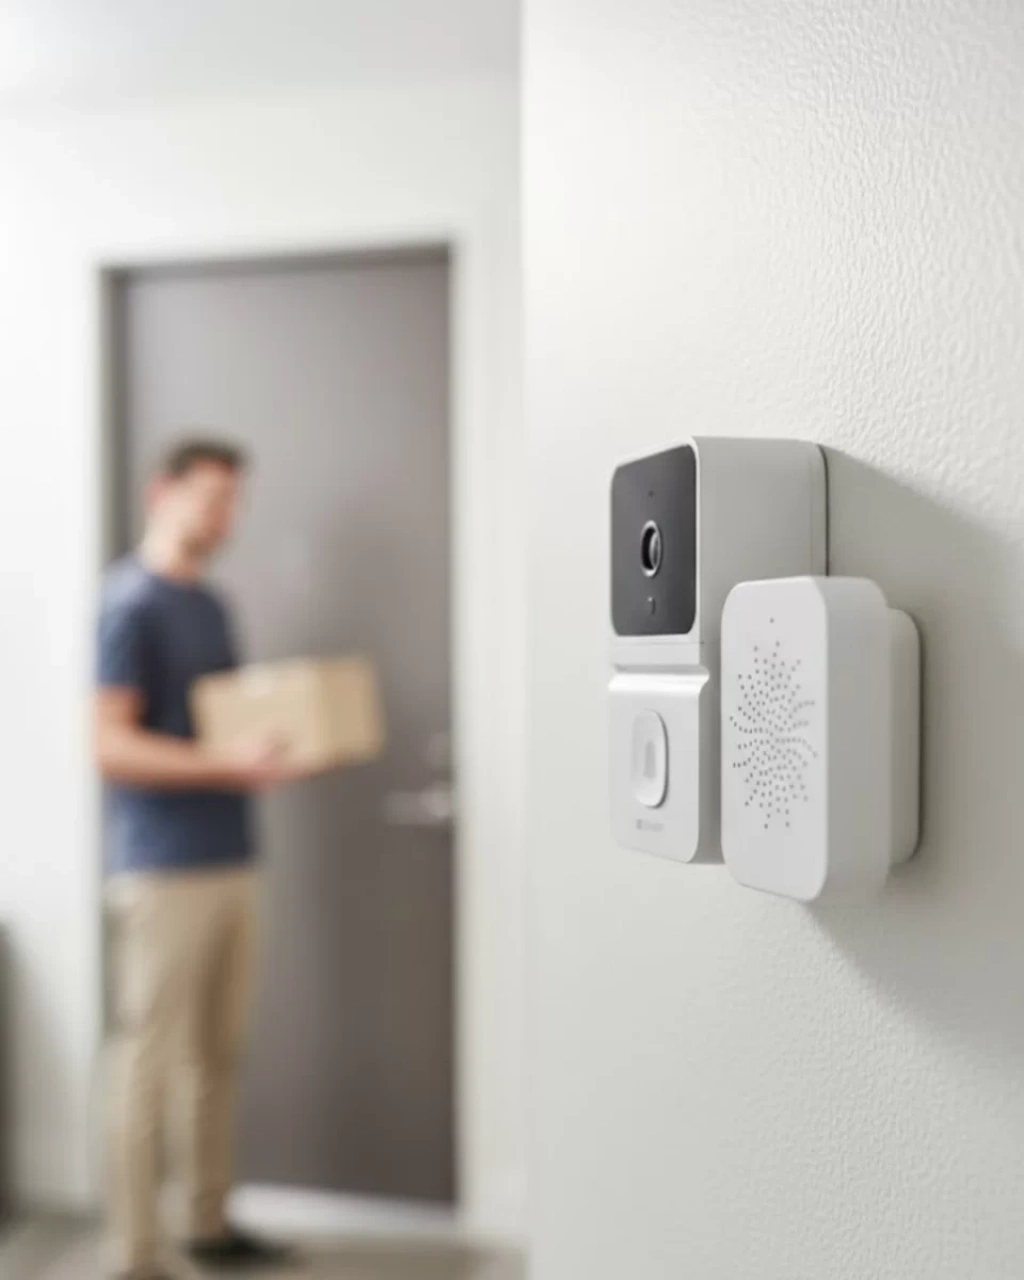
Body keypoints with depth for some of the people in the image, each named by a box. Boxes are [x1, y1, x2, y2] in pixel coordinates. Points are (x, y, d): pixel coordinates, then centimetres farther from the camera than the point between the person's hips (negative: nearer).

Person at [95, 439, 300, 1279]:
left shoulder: (210, 602, 16)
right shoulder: (131, 601, -10)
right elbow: (112, 745, -17)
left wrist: (281, 744, 3)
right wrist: (232, 766, -24)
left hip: (231, 859, 8)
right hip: (166, 870, -8)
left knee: (219, 1055, 15)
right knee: (148, 1063, 1)